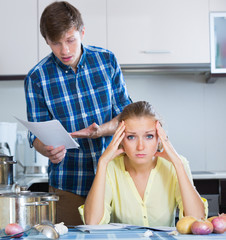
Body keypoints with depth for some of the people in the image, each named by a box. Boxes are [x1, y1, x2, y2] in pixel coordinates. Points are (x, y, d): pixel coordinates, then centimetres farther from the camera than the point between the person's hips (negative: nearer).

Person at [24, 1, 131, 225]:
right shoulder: (37, 78, -6)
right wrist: (49, 150, -25)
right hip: (69, 183, -1)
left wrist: (99, 130, -19)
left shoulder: (107, 60, -1)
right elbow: (37, 134, -2)